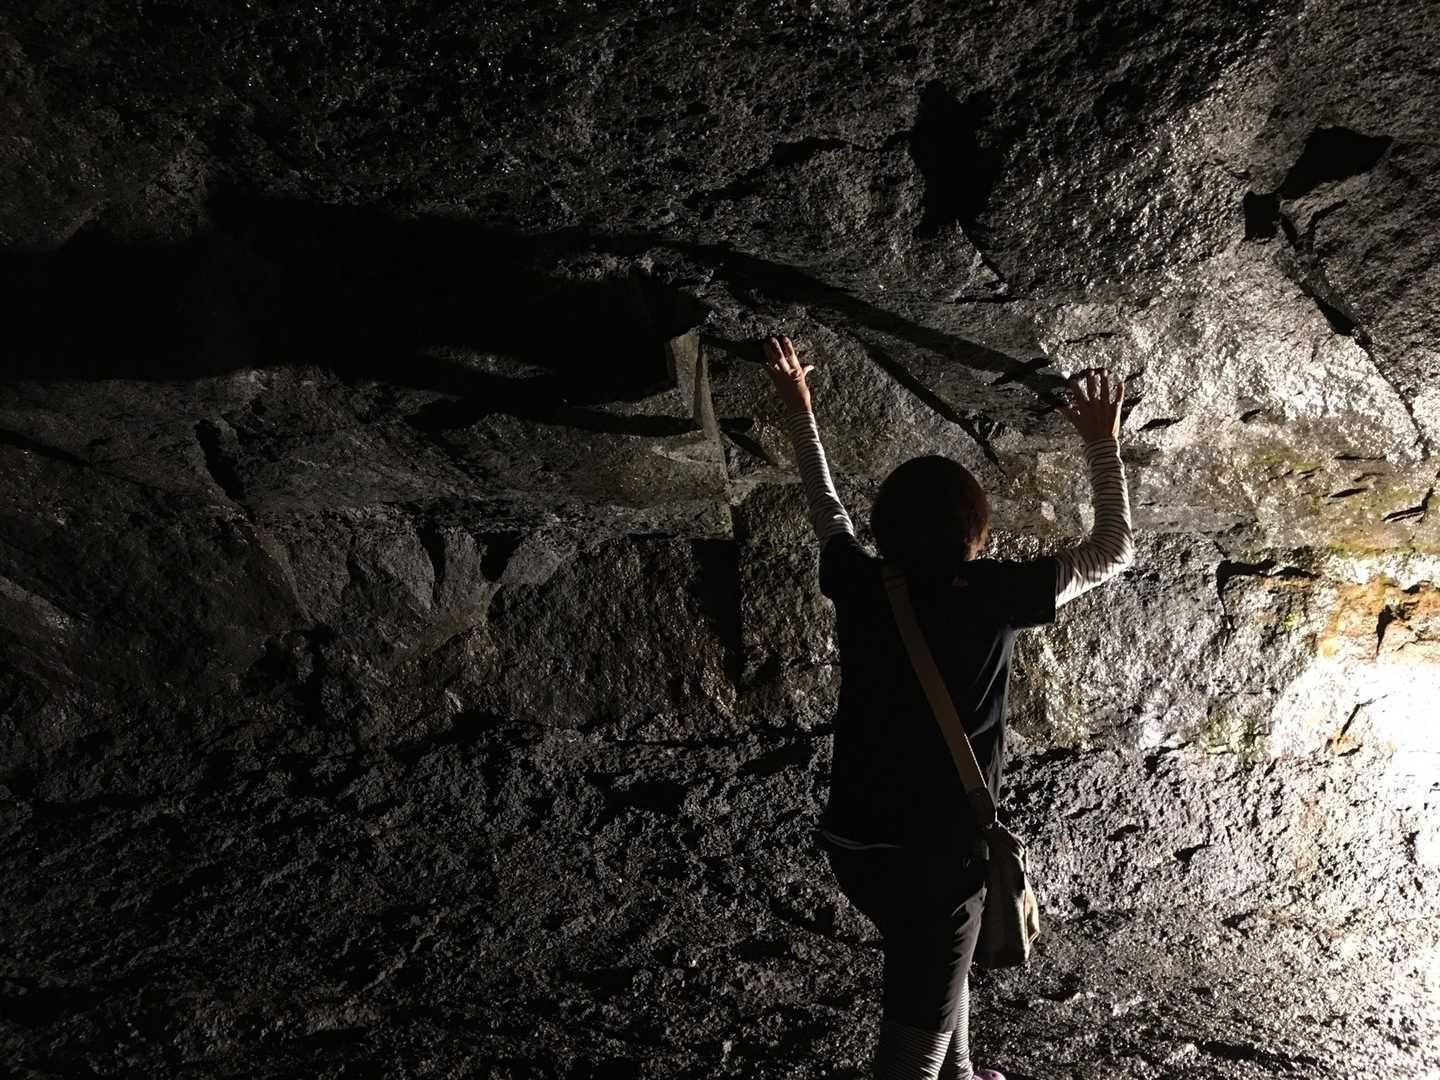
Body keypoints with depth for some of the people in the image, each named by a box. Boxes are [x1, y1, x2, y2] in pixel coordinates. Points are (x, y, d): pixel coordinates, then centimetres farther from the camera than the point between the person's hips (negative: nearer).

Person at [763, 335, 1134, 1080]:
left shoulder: (860, 584, -5)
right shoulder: (991, 597, -17)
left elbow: (826, 511, 17)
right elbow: (1115, 551, -5)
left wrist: (798, 409, 25)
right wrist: (1102, 440, 1)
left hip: (853, 841, 6)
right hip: (931, 854, -6)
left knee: (937, 968, 32)